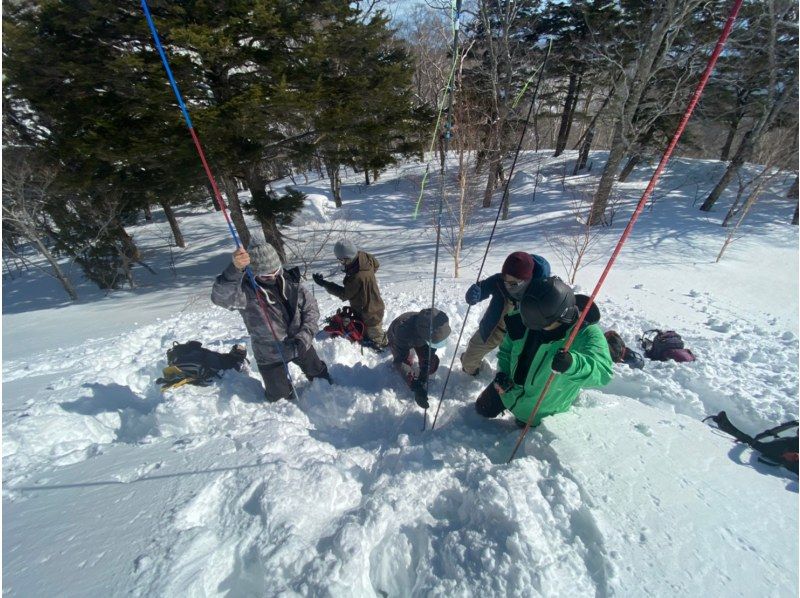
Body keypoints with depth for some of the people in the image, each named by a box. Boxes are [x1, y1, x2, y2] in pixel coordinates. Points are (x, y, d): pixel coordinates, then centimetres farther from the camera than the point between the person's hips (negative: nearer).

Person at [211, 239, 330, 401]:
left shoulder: (289, 281, -13)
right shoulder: (245, 290, -23)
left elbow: (311, 307, -7)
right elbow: (220, 296, -44)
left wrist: (305, 336, -21)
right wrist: (235, 269, -62)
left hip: (300, 345, 3)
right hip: (271, 355, -3)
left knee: (319, 373, 25)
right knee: (279, 396, 12)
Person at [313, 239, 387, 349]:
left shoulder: (357, 277, -41)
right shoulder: (364, 256, -17)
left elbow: (344, 294, -25)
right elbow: (376, 264, 6)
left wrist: (324, 284, -23)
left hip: (369, 313, -9)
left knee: (375, 336, 18)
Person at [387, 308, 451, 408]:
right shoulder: (404, 331, -50)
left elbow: (428, 355, -27)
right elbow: (399, 361, -42)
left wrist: (423, 379, -34)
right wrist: (415, 385, -48)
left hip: (419, 339, 3)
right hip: (397, 339, -2)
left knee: (432, 362, -8)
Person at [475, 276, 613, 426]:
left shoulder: (586, 332, -32)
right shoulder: (521, 321, -21)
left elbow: (603, 372, -43)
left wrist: (573, 364, -63)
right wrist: (503, 372, -18)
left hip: (543, 407, -3)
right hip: (511, 387, 4)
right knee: (483, 409, 21)